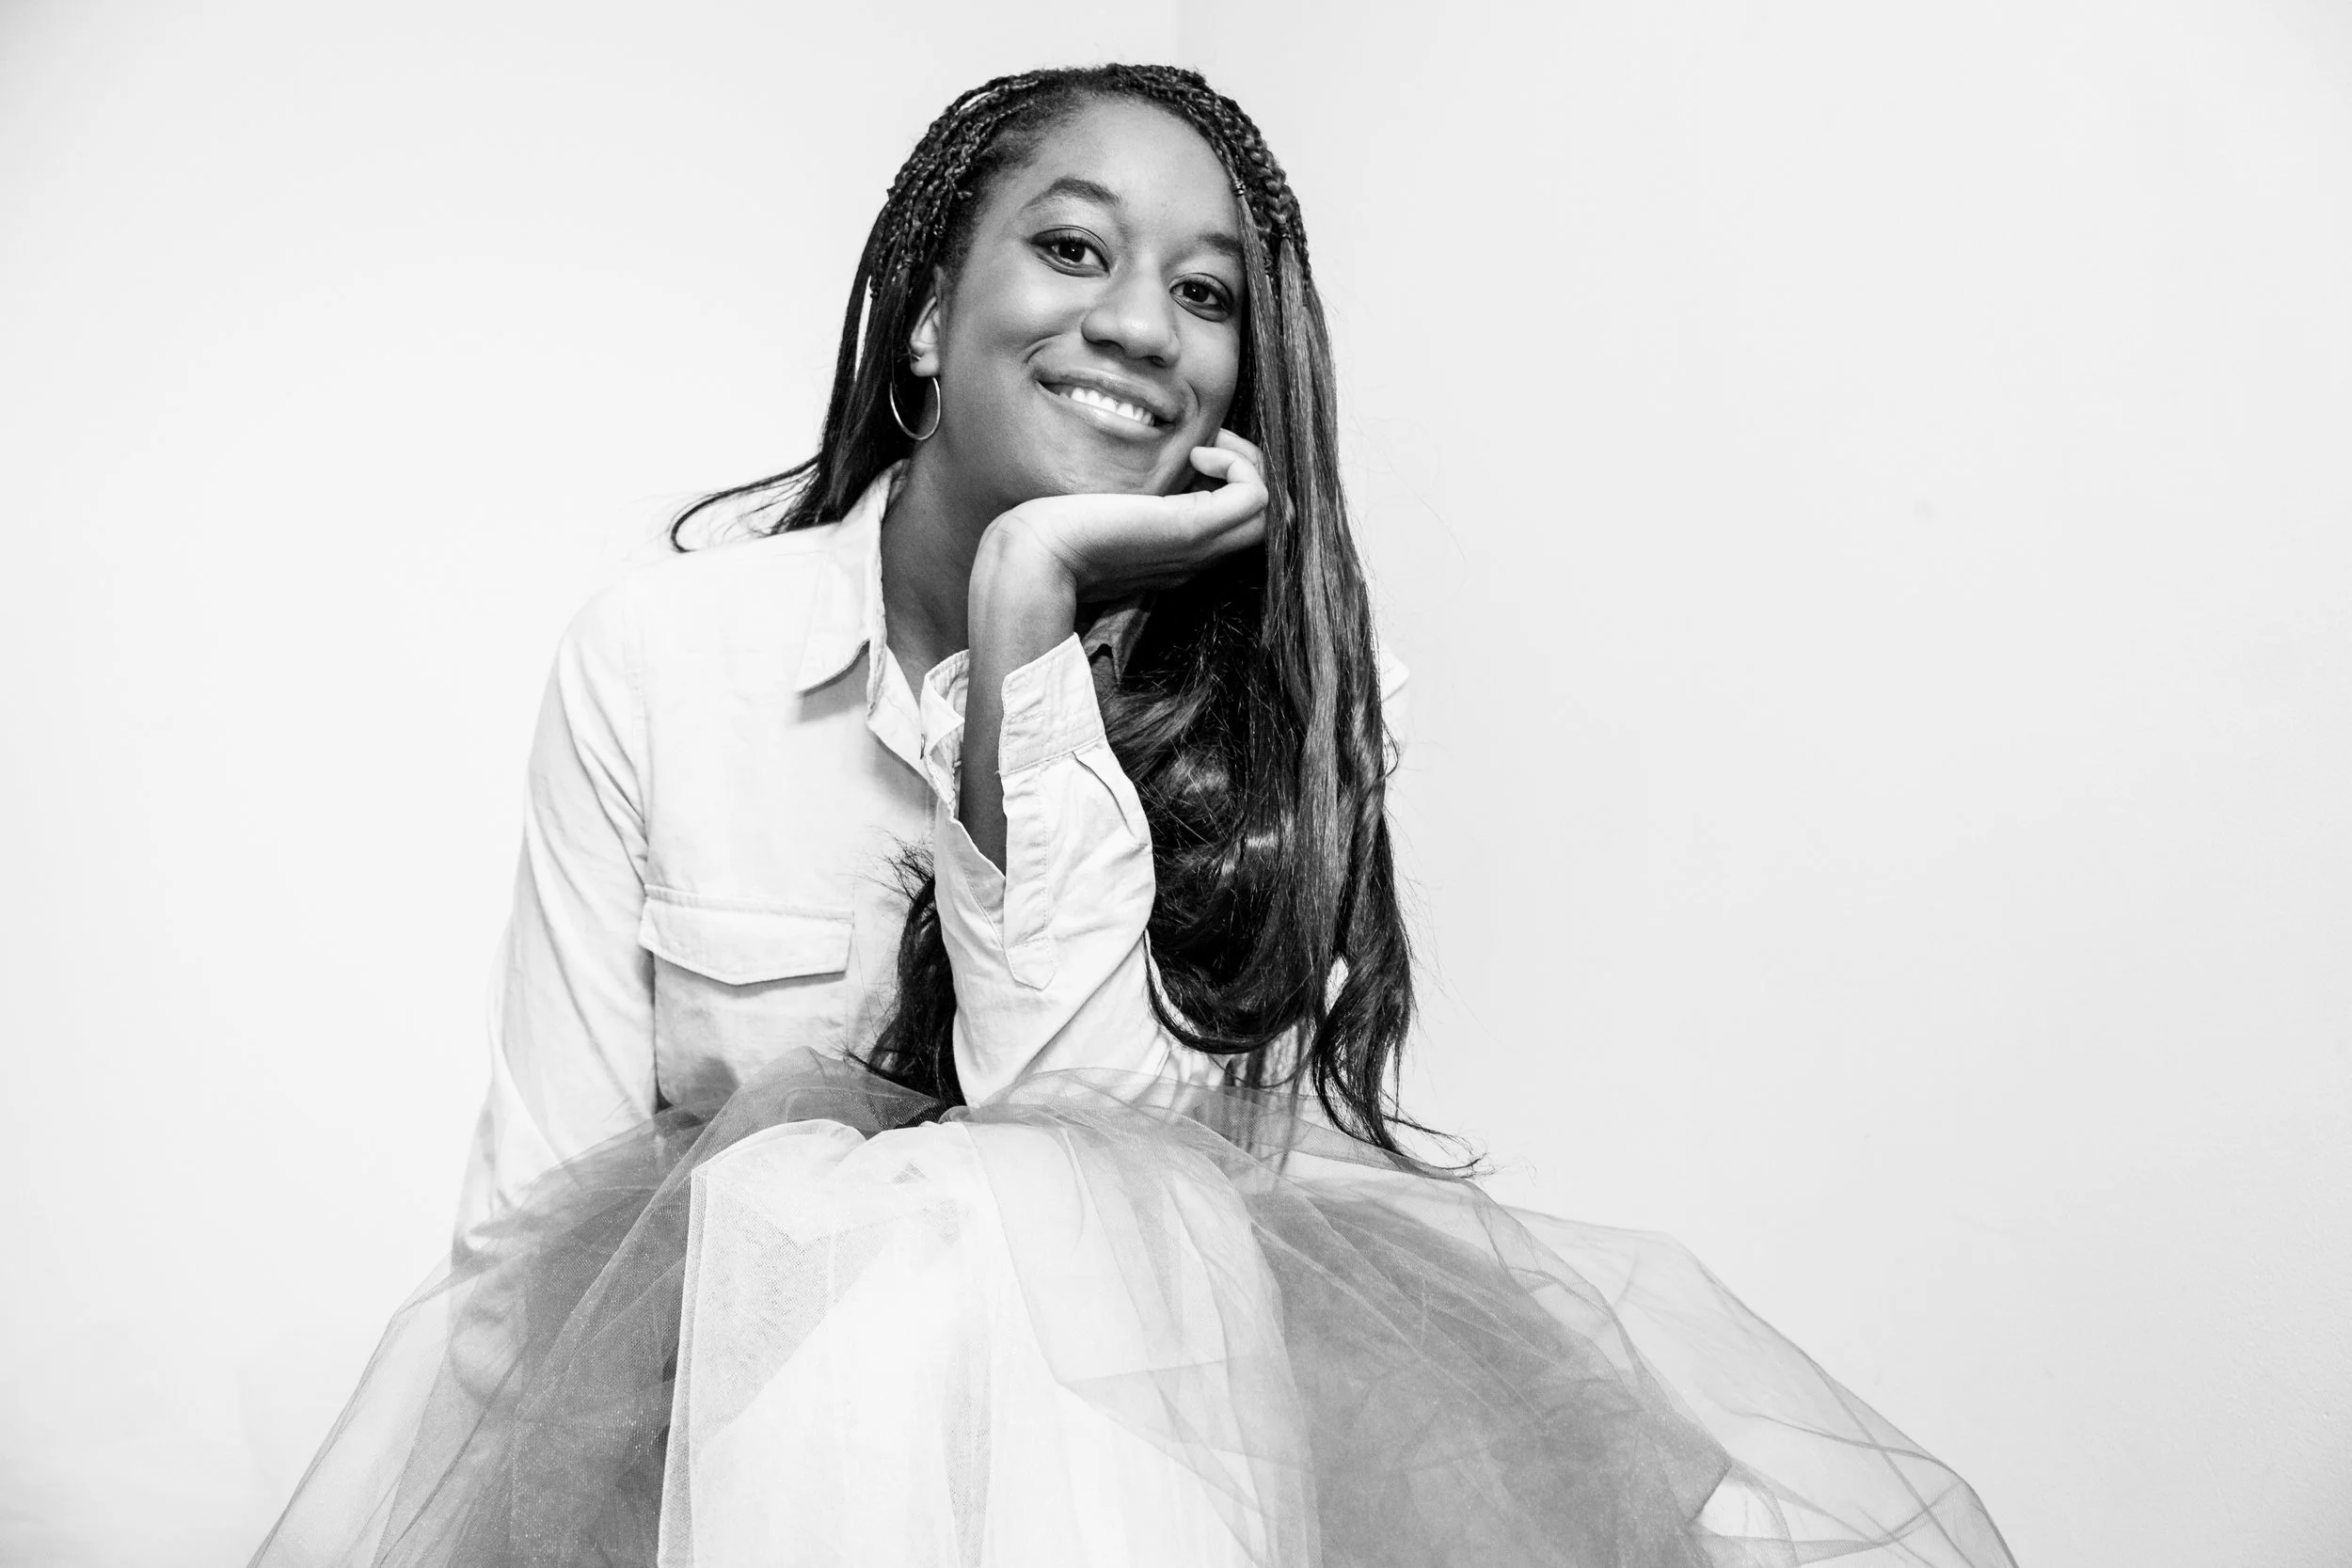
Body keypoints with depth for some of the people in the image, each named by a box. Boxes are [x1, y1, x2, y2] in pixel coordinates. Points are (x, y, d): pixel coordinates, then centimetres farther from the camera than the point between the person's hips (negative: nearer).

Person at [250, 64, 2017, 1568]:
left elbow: (1087, 1121, -15)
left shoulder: (1287, 690, -2)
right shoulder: (661, 655, -3)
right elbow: (542, 1201, -2)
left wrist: (1029, 610, -18)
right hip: (714, 1382, -1)